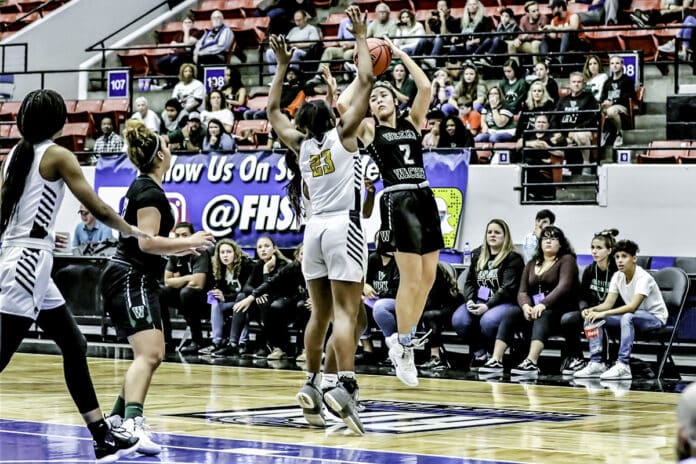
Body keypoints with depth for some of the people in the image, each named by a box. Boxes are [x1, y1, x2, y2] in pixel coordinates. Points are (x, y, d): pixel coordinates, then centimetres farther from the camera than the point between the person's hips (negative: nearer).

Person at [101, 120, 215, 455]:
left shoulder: (144, 188, 18)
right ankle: (133, 423, -39)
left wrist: (179, 249, 23)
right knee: (147, 354, -23)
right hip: (131, 279, -11)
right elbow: (147, 242, -21)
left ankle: (117, 418, 19)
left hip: (136, 280, 11)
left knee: (153, 354, 17)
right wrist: (189, 242, -12)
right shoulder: (149, 191, -13)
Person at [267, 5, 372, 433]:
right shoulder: (343, 134, 1)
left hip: (315, 228, 5)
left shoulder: (299, 143, 11)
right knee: (346, 313, -12)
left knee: (321, 313, 17)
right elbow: (365, 81, -1)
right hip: (343, 226, -5)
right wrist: (361, 37, 8)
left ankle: (311, 384, 19)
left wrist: (283, 65, 28)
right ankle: (345, 387, -27)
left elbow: (273, 110, 27)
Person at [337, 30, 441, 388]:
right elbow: (342, 104, -9)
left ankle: (403, 339, 20)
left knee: (428, 277, 5)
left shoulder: (412, 123, 15)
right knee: (411, 278, -8)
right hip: (398, 201, -5)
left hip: (425, 198, 5)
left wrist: (400, 55, 5)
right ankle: (404, 346, 4)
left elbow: (425, 88, 3)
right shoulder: (369, 130, 6)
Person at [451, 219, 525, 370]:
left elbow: (508, 288, -12)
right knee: (458, 320, -24)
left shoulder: (513, 258, -2)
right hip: (478, 302, 6)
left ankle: (492, 356, -12)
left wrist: (488, 305, -23)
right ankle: (479, 354, -6)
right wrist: (470, 300, -7)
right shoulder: (478, 255, 19)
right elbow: (469, 282, 15)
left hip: (506, 303, -5)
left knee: (488, 321, -38)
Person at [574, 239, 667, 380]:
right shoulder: (617, 276, -1)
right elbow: (608, 303, -3)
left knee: (627, 317, -40)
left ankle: (623, 365, -39)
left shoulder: (643, 278, -23)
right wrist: (591, 310, -25)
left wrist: (603, 313, -40)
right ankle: (596, 362, -12)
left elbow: (633, 306, -34)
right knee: (593, 317, -10)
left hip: (655, 317, -7)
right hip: (633, 317, 7)